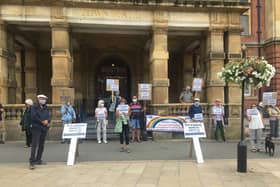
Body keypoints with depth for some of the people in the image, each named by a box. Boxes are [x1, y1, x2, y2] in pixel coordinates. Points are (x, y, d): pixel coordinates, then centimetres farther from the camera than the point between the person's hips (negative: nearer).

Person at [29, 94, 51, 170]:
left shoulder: (46, 108, 16)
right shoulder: (34, 107, -1)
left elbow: (49, 116, 8)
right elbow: (34, 117, -12)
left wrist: (47, 121, -13)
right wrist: (42, 122, -13)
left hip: (44, 128, 6)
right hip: (36, 128, -6)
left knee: (41, 145, 10)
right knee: (34, 144, -11)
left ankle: (38, 160, 19)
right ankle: (32, 162, -11)